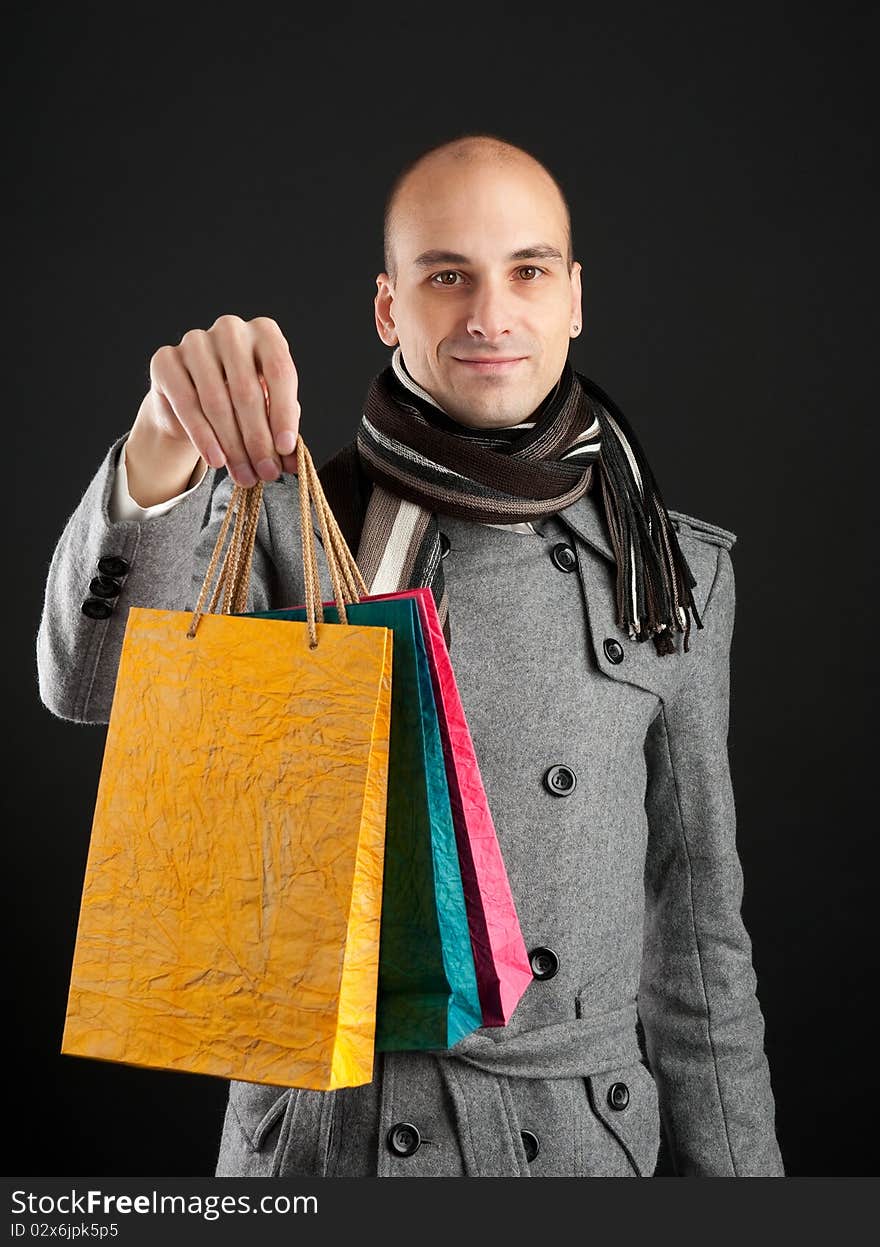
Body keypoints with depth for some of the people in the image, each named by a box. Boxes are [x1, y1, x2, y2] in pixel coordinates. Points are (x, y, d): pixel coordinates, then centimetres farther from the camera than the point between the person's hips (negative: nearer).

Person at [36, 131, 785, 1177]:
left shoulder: (673, 569, 0)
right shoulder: (289, 519, -4)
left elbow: (695, 913, 4)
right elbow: (95, 679, -20)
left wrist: (731, 1164, 5)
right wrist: (165, 446, -36)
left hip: (570, 1130, 2)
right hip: (316, 1124, -1)